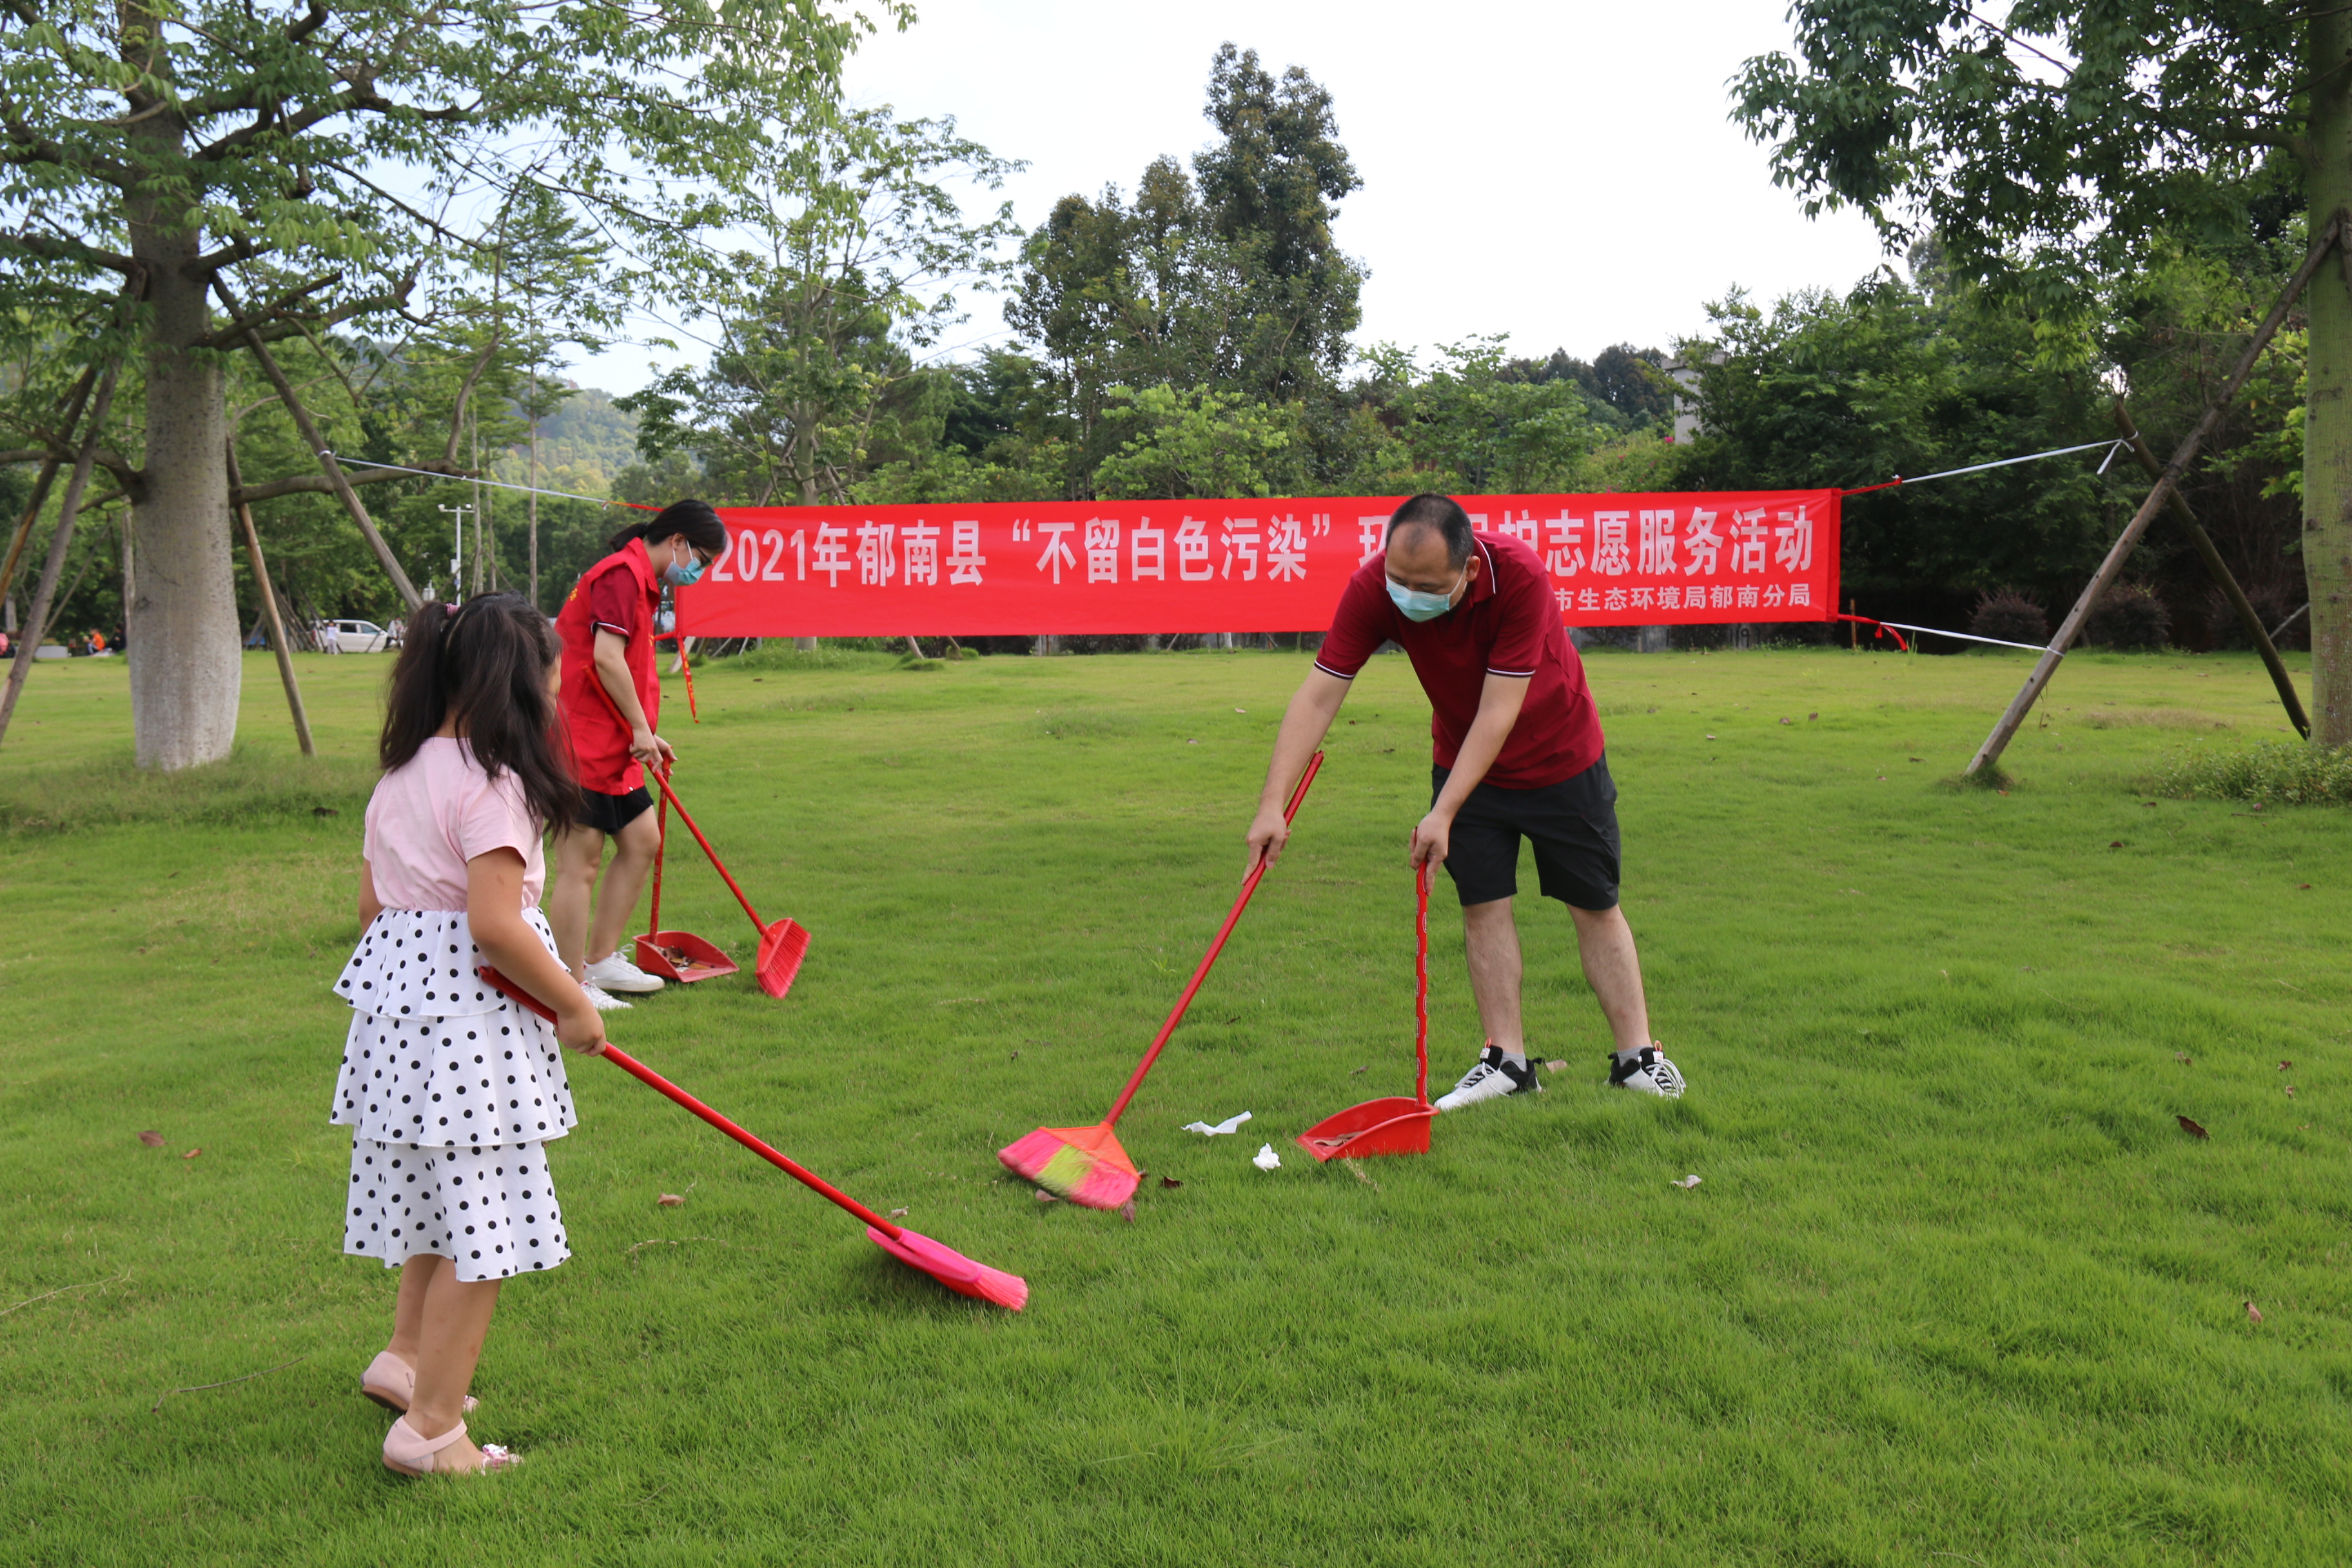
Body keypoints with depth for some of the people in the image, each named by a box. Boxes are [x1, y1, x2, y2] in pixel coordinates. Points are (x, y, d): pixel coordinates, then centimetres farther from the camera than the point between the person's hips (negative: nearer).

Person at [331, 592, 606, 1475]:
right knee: (483, 1224, -1)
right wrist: (573, 1004, -12)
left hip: (398, 1001, 10)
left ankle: (406, 1357, 39)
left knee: (441, 1198, 25)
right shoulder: (491, 782, -17)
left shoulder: (398, 776, 12)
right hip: (471, 1018, -10)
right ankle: (431, 1428, 6)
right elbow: (494, 924, -23)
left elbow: (372, 908, 15)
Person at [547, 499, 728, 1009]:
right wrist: (640, 728, -15)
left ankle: (600, 961, 23)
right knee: (580, 863, -6)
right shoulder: (622, 574, -14)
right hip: (582, 744, -11)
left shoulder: (639, 580, 20)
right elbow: (606, 657, -22)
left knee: (642, 840, 14)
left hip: (612, 747, 11)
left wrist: (646, 736, 20)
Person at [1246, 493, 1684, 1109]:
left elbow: (1497, 715, -34)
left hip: (1560, 753, -2)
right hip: (1462, 759, 3)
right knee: (1483, 904, -3)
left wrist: (1444, 813, -37)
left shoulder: (1520, 576, -35)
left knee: (1596, 905, 3)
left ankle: (1637, 1055, 14)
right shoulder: (1372, 588, -26)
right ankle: (1507, 1059, 7)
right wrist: (1273, 805, -33)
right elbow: (1318, 696, -25)